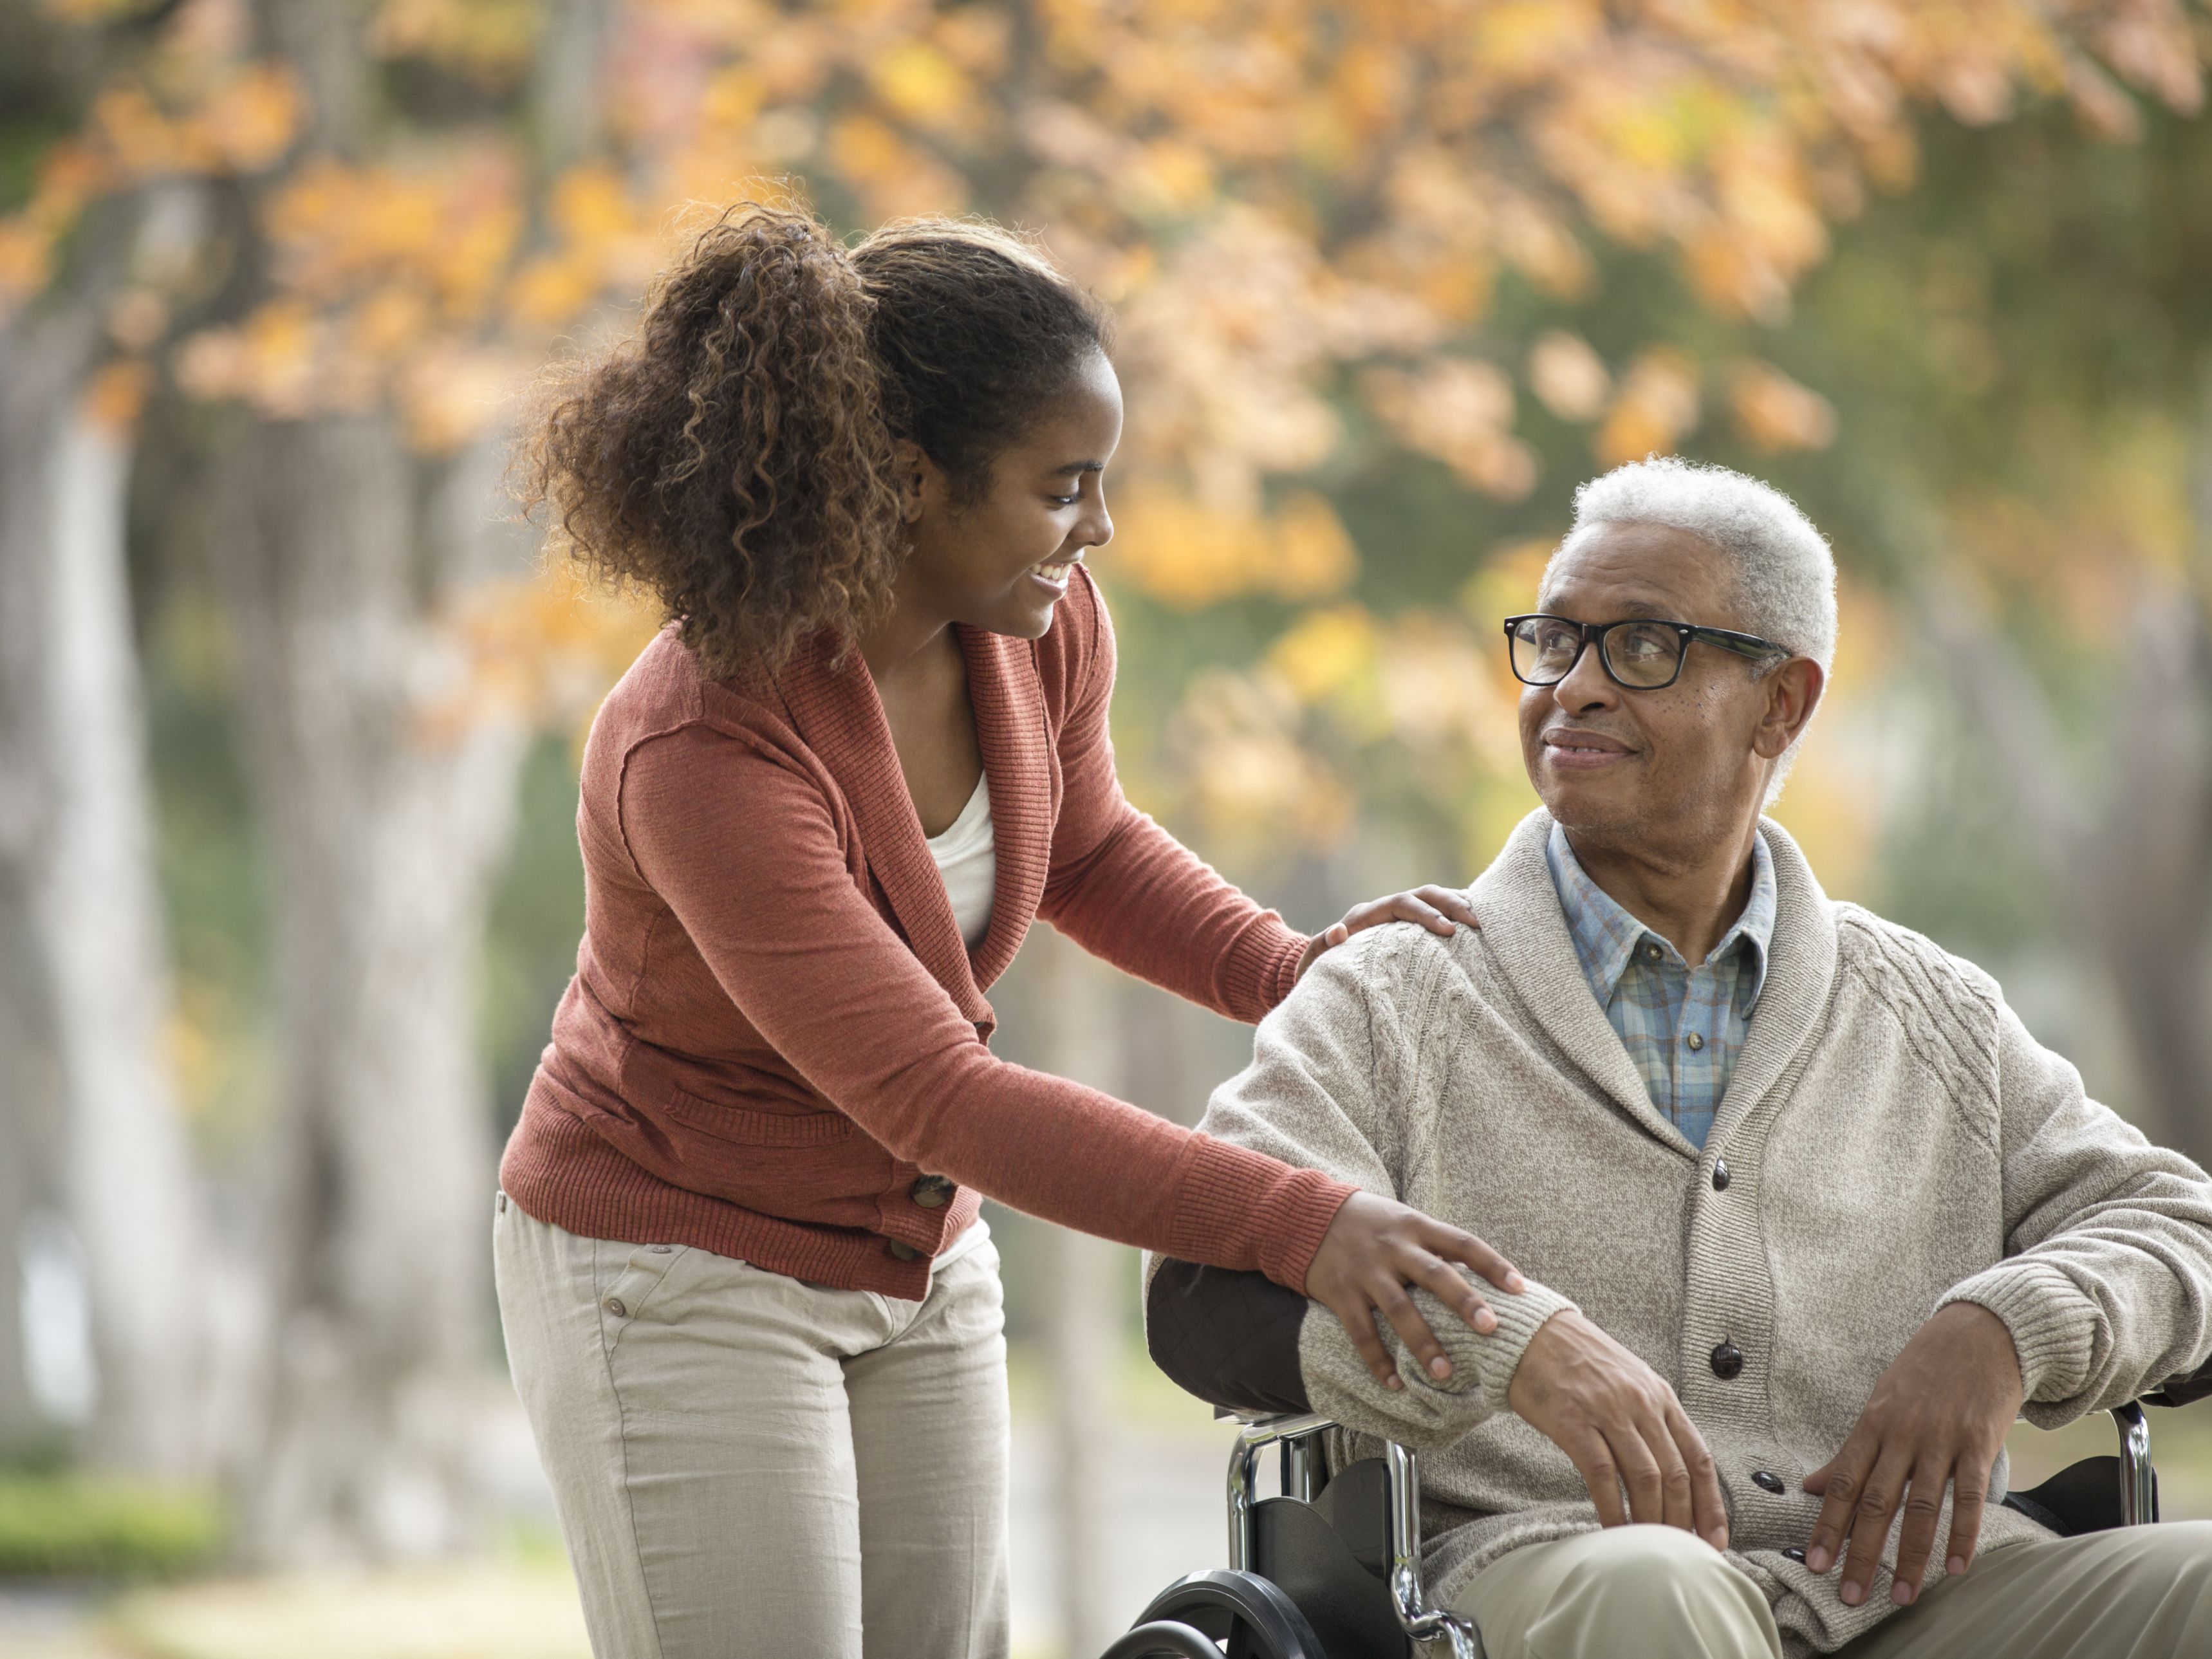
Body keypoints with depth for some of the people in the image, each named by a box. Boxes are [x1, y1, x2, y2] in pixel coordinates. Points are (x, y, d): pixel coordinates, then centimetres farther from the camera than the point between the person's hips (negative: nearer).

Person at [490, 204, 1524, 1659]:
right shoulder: (702, 756, -33)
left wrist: (1286, 967, -7)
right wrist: (1295, 1226, -39)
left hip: (917, 1257, 7)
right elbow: (936, 1098, -34)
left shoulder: (1040, 626, -10)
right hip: (676, 1271, -7)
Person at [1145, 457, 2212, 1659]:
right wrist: (1514, 1342, -22)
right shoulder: (1386, 1006, 11)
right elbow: (1211, 1289, -3)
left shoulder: (1934, 1019, 22)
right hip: (1549, 1560, -4)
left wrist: (2001, 1331, -4)